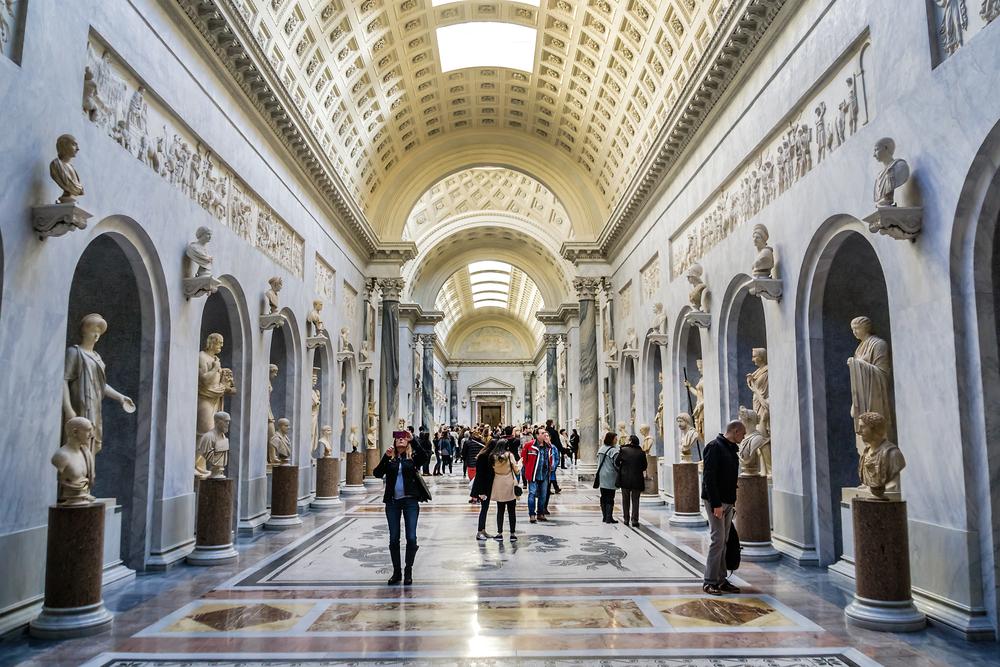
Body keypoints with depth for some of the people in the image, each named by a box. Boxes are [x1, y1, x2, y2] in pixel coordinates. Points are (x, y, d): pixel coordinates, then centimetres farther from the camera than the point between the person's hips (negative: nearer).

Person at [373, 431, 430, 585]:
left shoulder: (413, 456, 4)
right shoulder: (389, 459, 9)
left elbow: (424, 457, -18)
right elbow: (377, 473, -4)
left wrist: (413, 439, -23)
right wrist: (386, 457, -16)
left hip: (410, 501, -1)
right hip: (392, 502, 2)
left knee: (411, 538, -3)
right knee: (394, 538, 6)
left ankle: (408, 571, 12)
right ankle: (396, 572, 19)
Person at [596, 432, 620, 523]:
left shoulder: (601, 449, 10)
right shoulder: (613, 450, -14)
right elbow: (616, 464, -16)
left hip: (601, 476, 7)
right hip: (610, 477, -7)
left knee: (603, 497, 11)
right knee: (610, 498, -3)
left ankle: (605, 516, 14)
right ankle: (609, 518, -3)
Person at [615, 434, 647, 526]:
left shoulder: (623, 450, -5)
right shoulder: (642, 453, 0)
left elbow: (616, 463, 1)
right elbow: (644, 467, 6)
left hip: (625, 479, -1)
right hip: (637, 480, 1)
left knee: (625, 500, 12)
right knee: (635, 500, 9)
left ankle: (626, 520, 16)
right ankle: (635, 520, -1)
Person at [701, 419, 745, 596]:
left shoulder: (732, 449, 15)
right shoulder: (715, 447, -12)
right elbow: (709, 477, -18)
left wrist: (733, 502, 12)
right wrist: (716, 504, -22)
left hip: (728, 502, 9)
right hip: (716, 501, -9)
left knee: (723, 541, 10)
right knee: (718, 539, -8)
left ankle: (721, 580, 16)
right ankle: (710, 581, -1)